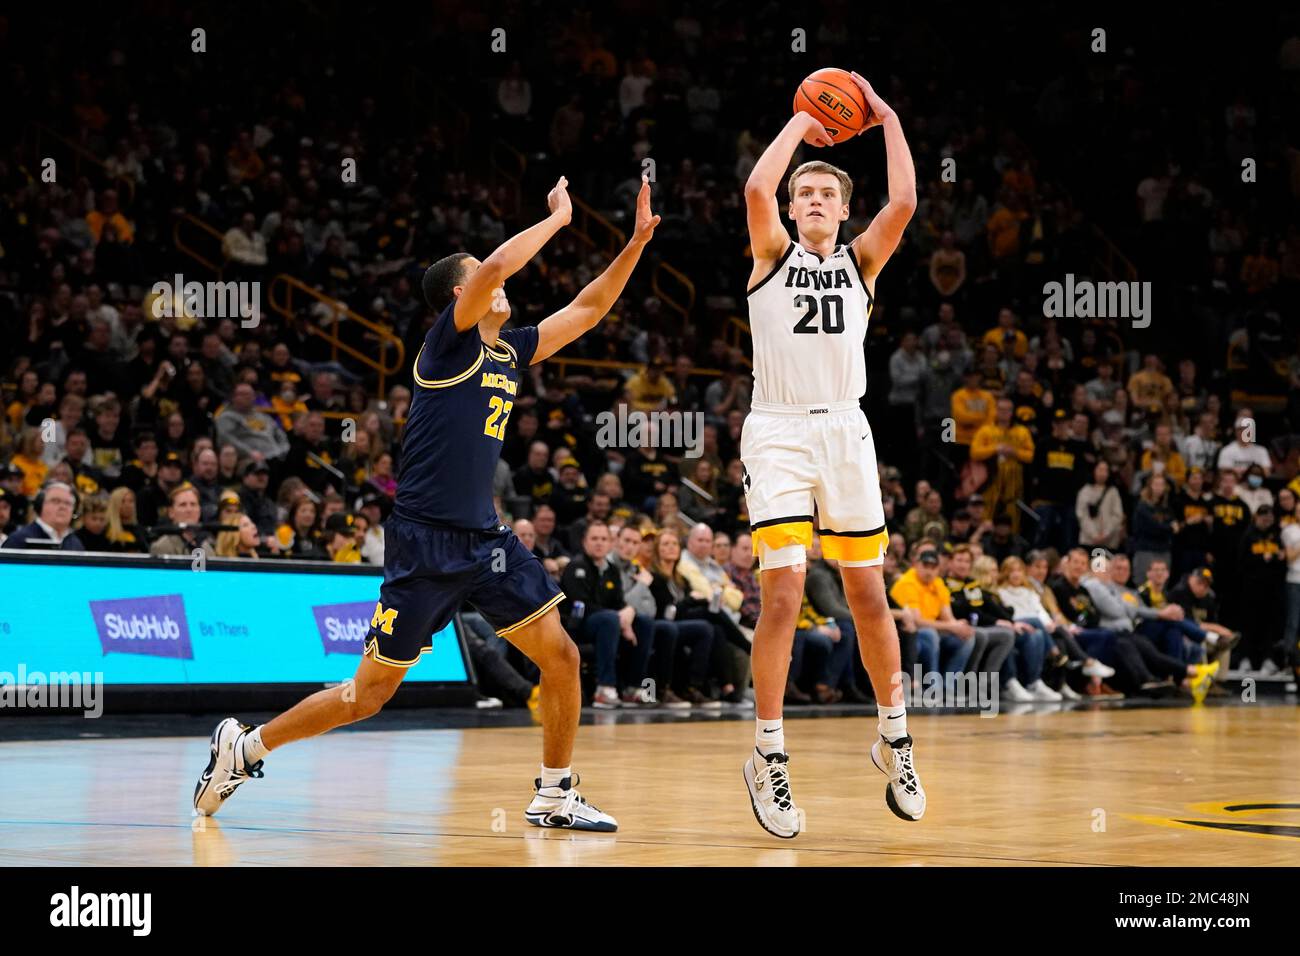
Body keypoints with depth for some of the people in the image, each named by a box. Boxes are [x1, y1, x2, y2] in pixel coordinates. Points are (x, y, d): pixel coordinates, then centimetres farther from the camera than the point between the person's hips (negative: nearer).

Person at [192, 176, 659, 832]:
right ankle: (243, 746, 16)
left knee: (561, 657, -2)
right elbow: (498, 265, -25)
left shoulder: (510, 351, 13)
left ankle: (554, 797, 11)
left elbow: (588, 309, 20)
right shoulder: (448, 341, -9)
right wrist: (557, 218, -12)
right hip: (425, 542, -7)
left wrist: (637, 242, 10)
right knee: (368, 696, -1)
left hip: (485, 539, 7)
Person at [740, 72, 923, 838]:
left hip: (844, 431, 3)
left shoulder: (861, 262, 9)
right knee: (783, 595, -11)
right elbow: (756, 188, -16)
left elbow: (904, 202, -9)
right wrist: (801, 122, -5)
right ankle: (769, 757, -3)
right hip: (779, 432, -3)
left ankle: (895, 740, 23)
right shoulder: (772, 255, 4)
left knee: (869, 595, 7)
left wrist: (887, 118, -3)